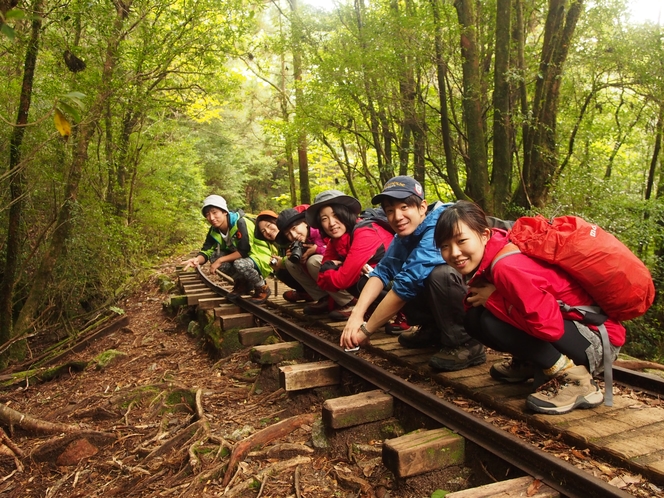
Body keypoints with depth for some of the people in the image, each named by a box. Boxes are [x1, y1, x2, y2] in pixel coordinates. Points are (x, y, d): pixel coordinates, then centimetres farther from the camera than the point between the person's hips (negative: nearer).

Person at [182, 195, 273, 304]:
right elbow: (206, 251, -6)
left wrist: (220, 260, -27)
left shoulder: (241, 223, -26)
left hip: (260, 256, -8)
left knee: (240, 264, -37)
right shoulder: (214, 231, -3)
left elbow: (244, 251, -30)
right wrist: (197, 260, -30)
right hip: (240, 257, 8)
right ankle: (242, 283, 6)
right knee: (213, 256, -10)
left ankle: (262, 288, -8)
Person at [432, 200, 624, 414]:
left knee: (492, 322, -26)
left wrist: (492, 298, -23)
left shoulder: (506, 266, -27)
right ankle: (531, 363, 17)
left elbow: (549, 325, -34)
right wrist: (477, 297, -12)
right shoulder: (487, 261, 0)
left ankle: (576, 381, -13)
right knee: (475, 318, -3)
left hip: (597, 340, -8)